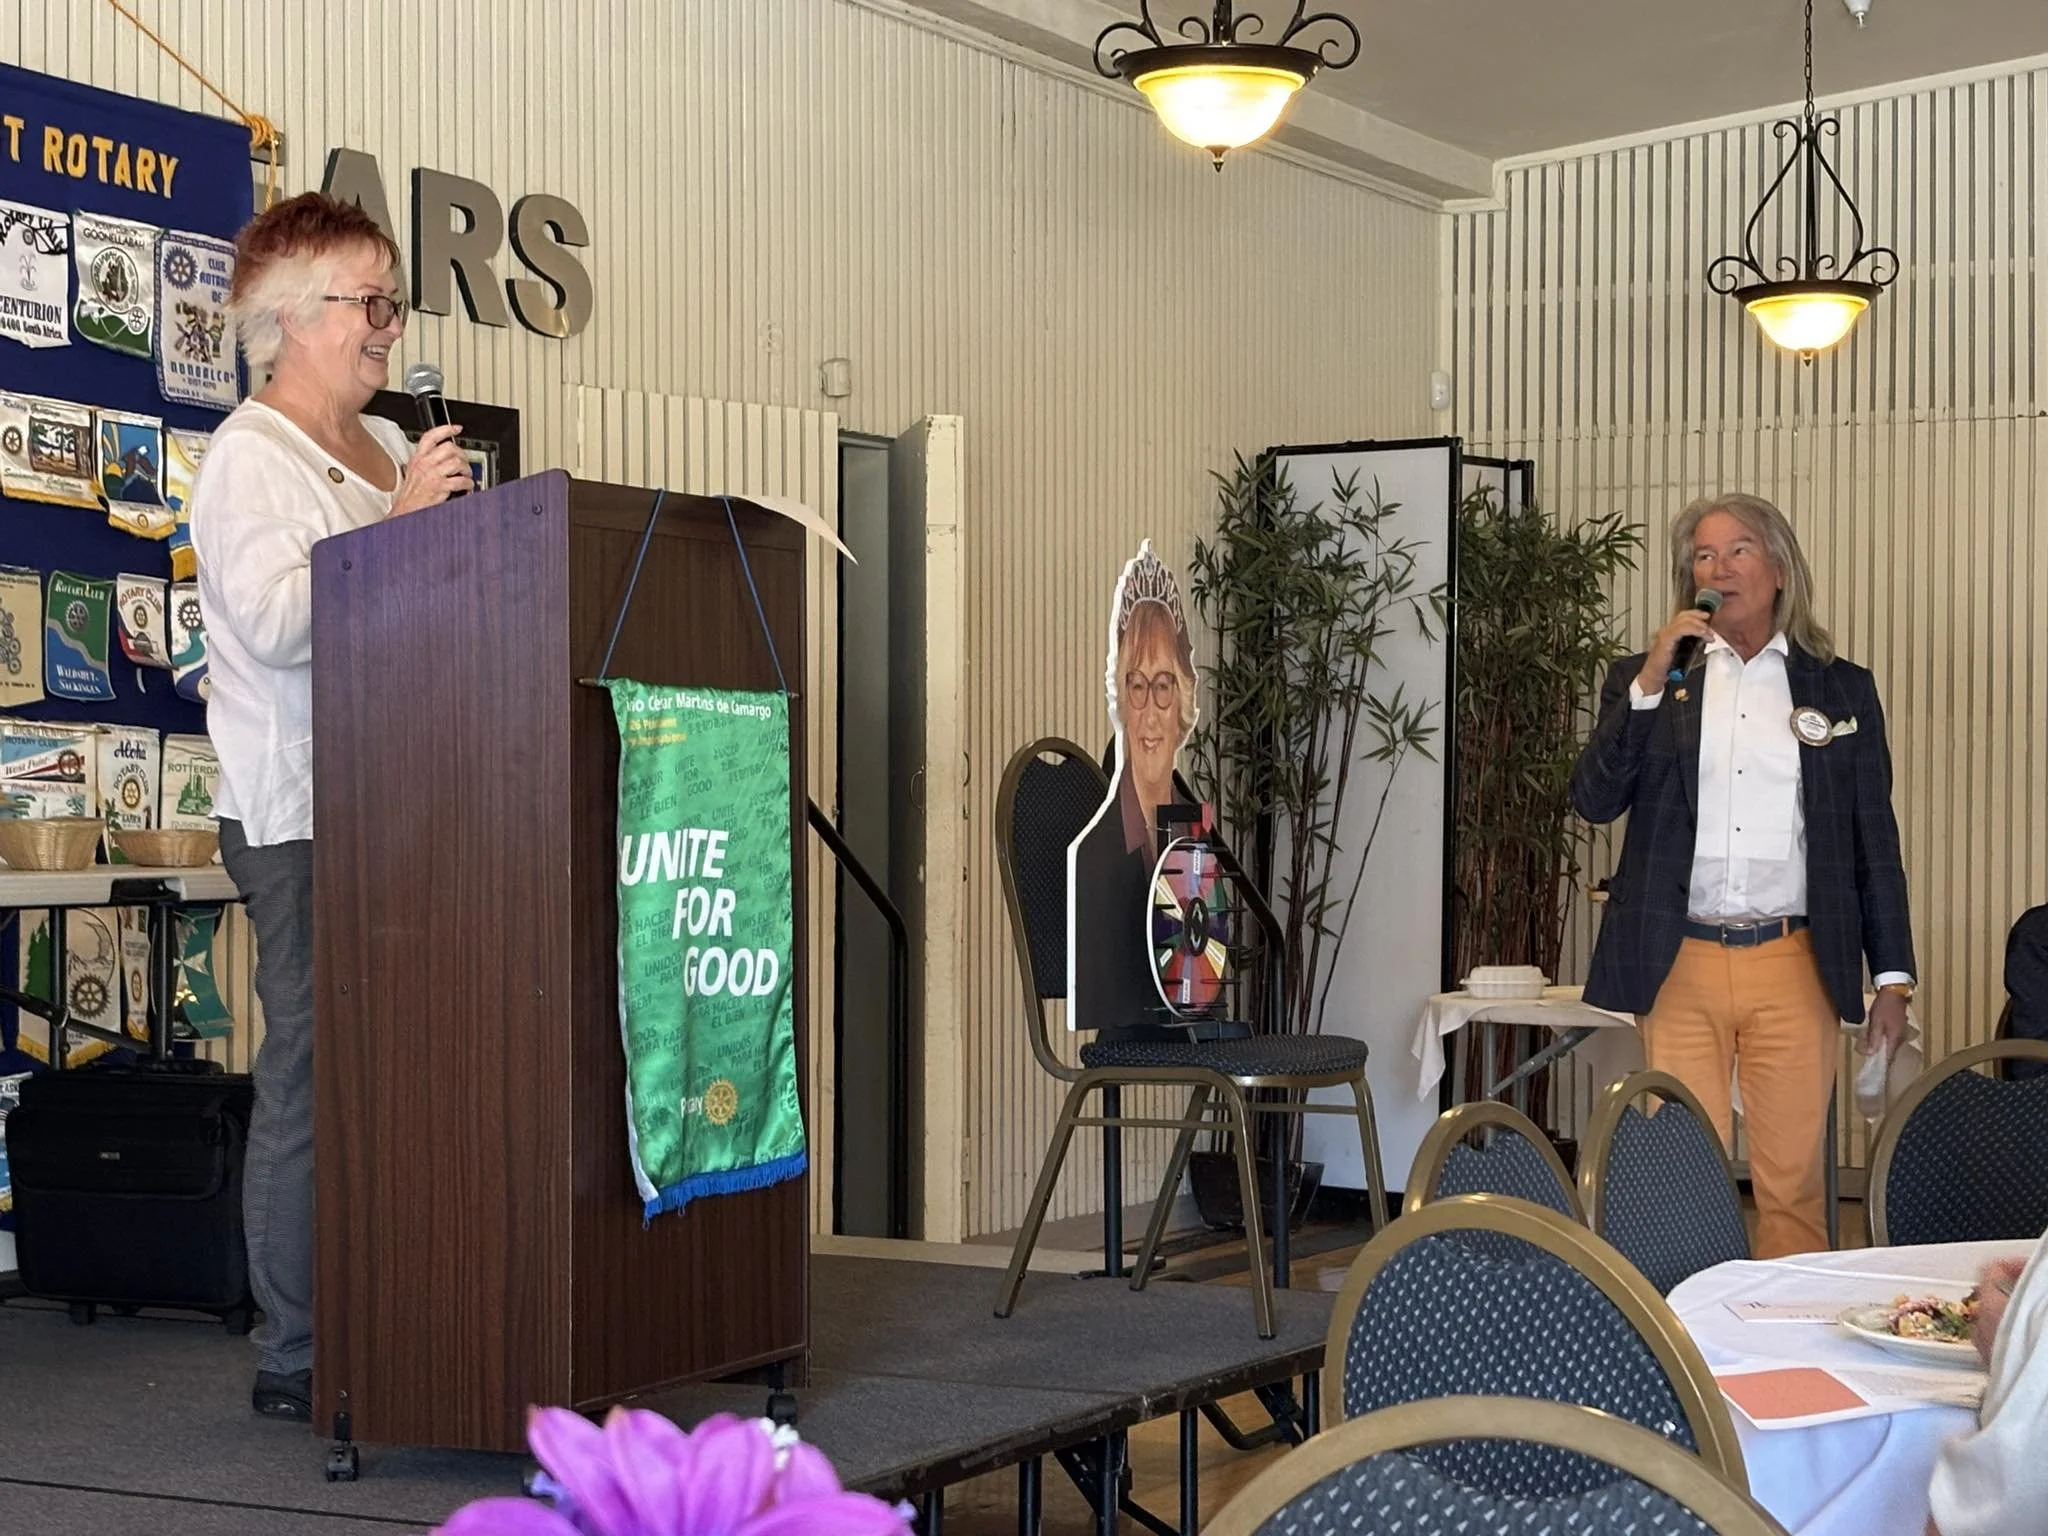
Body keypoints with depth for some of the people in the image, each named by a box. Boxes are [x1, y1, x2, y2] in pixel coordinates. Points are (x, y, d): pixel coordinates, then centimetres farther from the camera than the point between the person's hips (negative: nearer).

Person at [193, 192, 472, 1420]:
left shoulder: (386, 447, 19)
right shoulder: (249, 456, -4)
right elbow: (273, 621, -18)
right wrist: (400, 519, -18)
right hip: (301, 814, -7)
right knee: (313, 1078, -6)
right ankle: (295, 1358, 1)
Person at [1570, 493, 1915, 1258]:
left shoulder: (1841, 687, 10)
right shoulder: (1643, 678, 10)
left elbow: (1874, 842, 10)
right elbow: (1593, 800, -2)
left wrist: (1892, 978, 5)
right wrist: (1652, 681, -11)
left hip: (1792, 967, 0)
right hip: (1680, 966, 0)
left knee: (1792, 1181, 1)